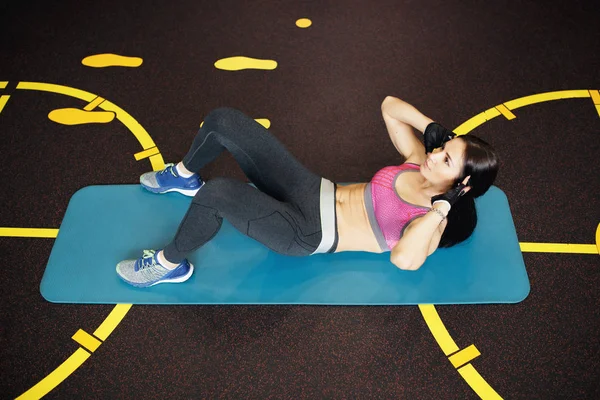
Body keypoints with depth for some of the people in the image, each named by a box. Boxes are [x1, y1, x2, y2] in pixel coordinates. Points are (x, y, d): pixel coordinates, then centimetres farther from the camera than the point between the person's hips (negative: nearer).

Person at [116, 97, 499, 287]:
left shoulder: (434, 223, -13)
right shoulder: (420, 162, 6)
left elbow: (403, 259, -35)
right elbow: (390, 105, 12)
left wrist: (442, 207, -28)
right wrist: (436, 129, 2)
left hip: (309, 234, -7)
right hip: (313, 190, 7)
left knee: (216, 193, -35)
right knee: (222, 121, -3)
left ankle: (170, 264, -4)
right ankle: (184, 177, 28)